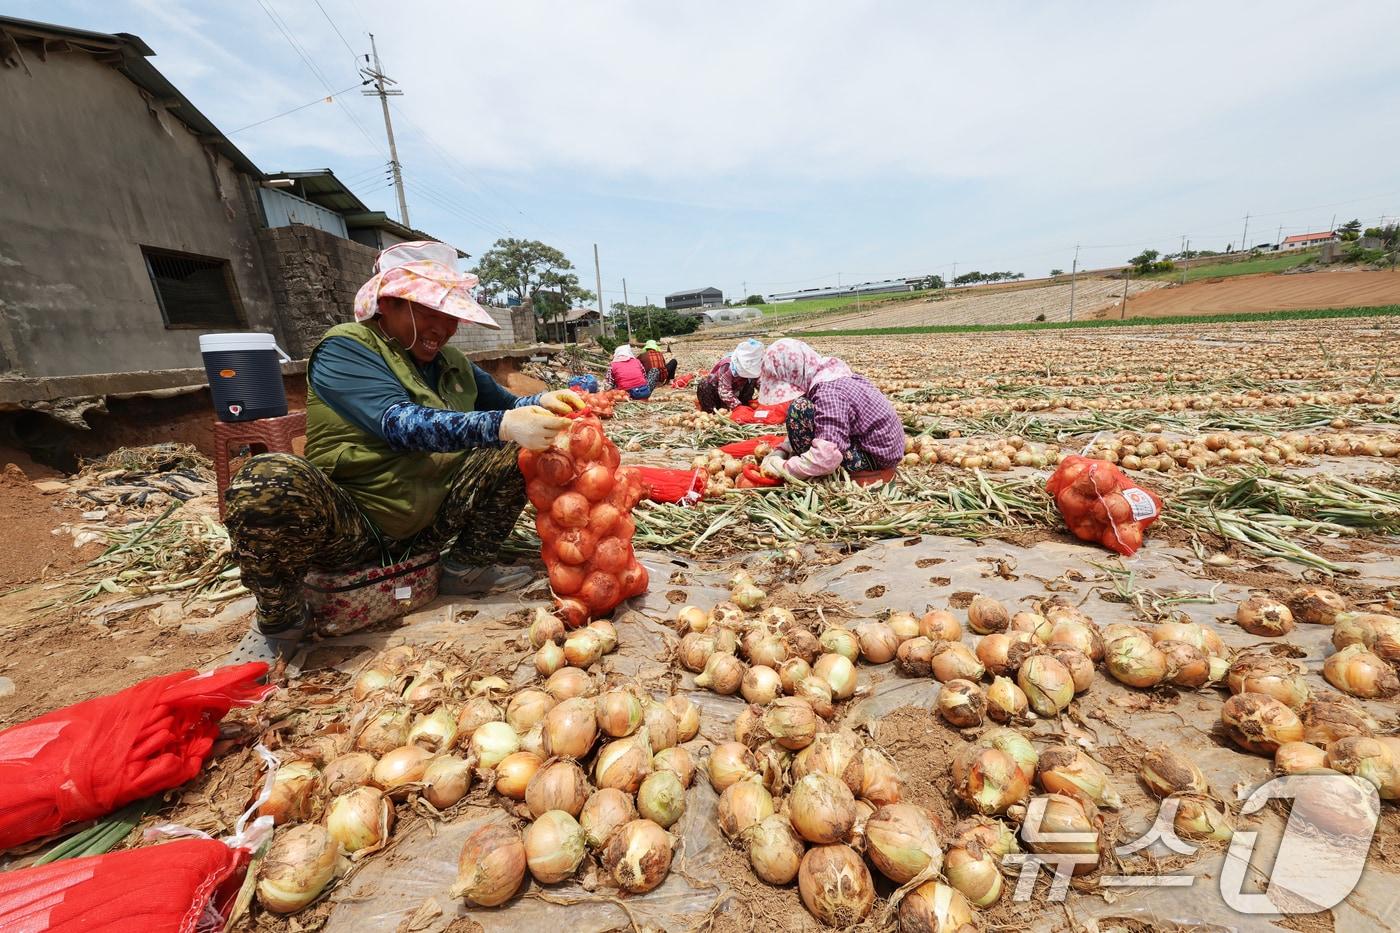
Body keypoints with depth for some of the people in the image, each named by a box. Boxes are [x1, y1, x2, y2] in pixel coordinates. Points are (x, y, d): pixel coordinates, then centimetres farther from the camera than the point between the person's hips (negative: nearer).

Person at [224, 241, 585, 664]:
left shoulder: (452, 363, 10)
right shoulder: (344, 349, -10)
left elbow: (506, 406, 13)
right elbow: (399, 424, -27)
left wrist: (542, 403, -13)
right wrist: (503, 425, -41)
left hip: (432, 522, 5)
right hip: (352, 525, -5)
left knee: (520, 449, -6)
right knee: (267, 482, -34)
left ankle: (468, 568, 3)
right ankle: (279, 619, -6)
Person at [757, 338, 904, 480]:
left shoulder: (829, 394, -26)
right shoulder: (826, 375, 2)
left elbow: (827, 459, -33)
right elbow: (806, 429, 13)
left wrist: (781, 467, -20)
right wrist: (781, 451, 1)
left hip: (874, 458, -10)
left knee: (799, 409, -21)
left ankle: (808, 470, -6)